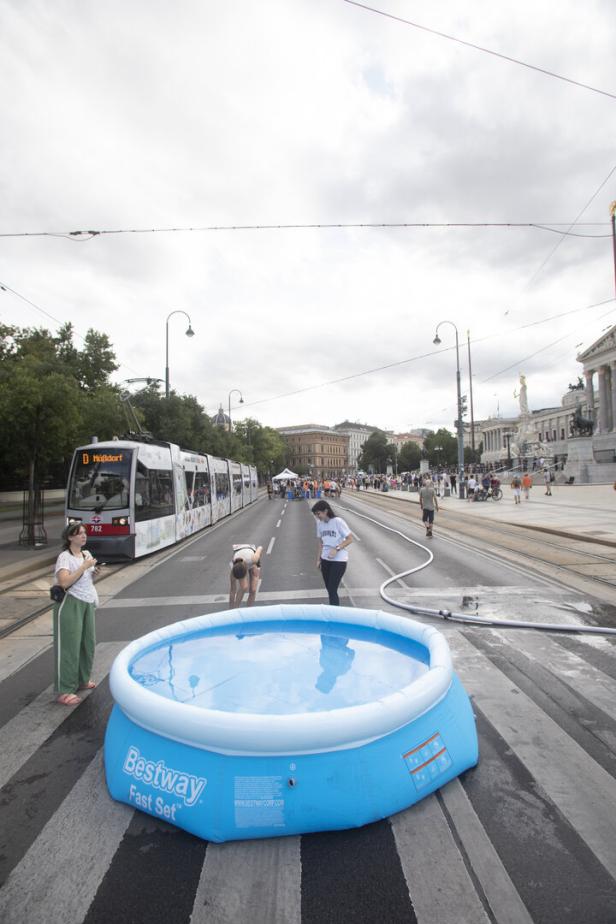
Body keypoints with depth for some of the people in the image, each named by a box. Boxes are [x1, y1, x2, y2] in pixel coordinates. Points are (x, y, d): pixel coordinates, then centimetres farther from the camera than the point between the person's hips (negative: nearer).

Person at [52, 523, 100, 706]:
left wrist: (94, 573, 0)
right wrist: (84, 566, -24)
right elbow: (64, 582, -26)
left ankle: (82, 680, 31)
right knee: (69, 646, -2)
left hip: (88, 603, 8)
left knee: (88, 643, 14)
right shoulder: (65, 557, -14)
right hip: (70, 604, -8)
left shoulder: (86, 554, 9)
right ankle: (64, 691, 7)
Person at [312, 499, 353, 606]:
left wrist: (336, 549, -22)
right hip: (325, 559, 6)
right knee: (329, 589, 12)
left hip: (339, 560, -6)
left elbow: (350, 539, -11)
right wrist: (319, 559, 12)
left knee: (332, 590, -8)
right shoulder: (319, 523, 3)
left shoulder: (338, 521, -15)